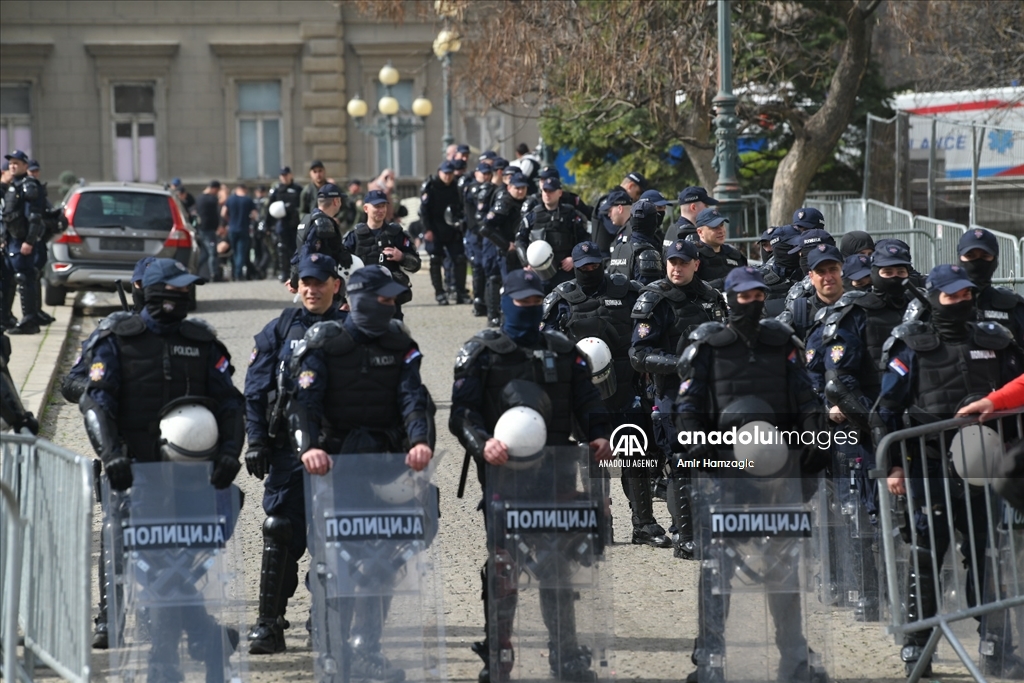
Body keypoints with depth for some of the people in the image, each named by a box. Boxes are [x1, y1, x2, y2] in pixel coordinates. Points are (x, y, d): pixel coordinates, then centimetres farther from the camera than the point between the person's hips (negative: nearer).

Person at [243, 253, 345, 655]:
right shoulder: (279, 331, 8)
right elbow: (255, 391, 8)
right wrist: (256, 442, -1)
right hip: (290, 448, 0)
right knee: (281, 532, -6)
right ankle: (269, 623, -5)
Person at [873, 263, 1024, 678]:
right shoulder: (912, 347, 3)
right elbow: (885, 410, 1)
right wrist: (892, 466, -6)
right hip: (930, 469, -3)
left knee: (989, 557, 1)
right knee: (926, 558, 1)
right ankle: (915, 647, 9)